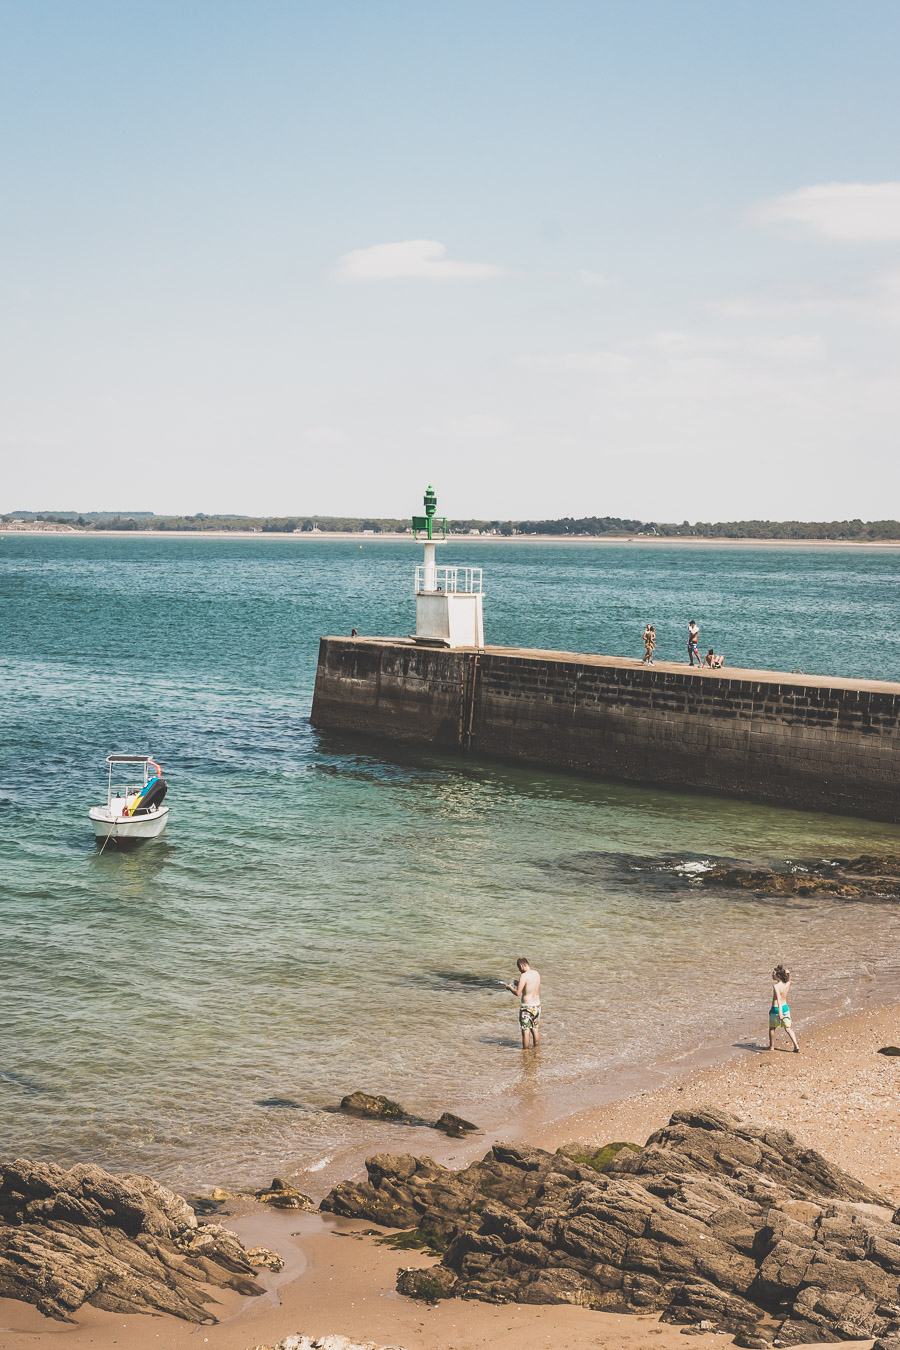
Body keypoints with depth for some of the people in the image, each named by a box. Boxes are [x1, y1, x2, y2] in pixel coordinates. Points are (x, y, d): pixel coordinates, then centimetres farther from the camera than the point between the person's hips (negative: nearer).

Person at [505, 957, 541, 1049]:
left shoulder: (524, 976, -19)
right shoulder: (537, 973, 3)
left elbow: (518, 993, -19)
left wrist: (510, 988, -1)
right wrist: (520, 983, 24)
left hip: (527, 1007, -7)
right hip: (537, 1005, 7)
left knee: (525, 1030, 3)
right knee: (535, 1028, 20)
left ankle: (525, 1051, 10)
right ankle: (536, 1049, 29)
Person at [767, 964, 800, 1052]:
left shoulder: (776, 985, -23)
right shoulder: (787, 984, -4)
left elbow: (778, 998, -35)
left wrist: (780, 1012, -42)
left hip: (776, 1009, -5)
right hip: (785, 1008, 5)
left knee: (772, 1028, 17)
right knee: (788, 1028, 11)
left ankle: (771, 1046, 29)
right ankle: (796, 1046, -2)